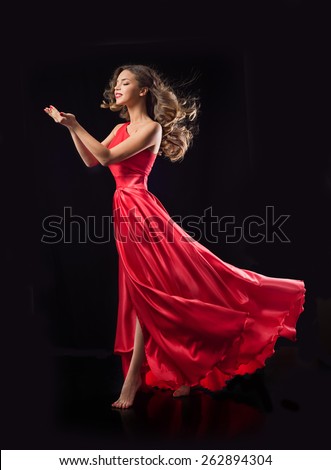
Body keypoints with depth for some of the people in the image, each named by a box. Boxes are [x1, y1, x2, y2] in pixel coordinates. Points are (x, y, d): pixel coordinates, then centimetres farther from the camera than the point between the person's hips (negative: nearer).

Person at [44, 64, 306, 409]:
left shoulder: (151, 127, -6)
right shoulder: (121, 128, 19)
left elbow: (108, 158, -14)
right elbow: (91, 161, 13)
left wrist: (75, 124, -10)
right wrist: (69, 127, 6)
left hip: (139, 211, -8)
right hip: (125, 211, 8)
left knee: (147, 291, -5)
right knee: (143, 292, 11)